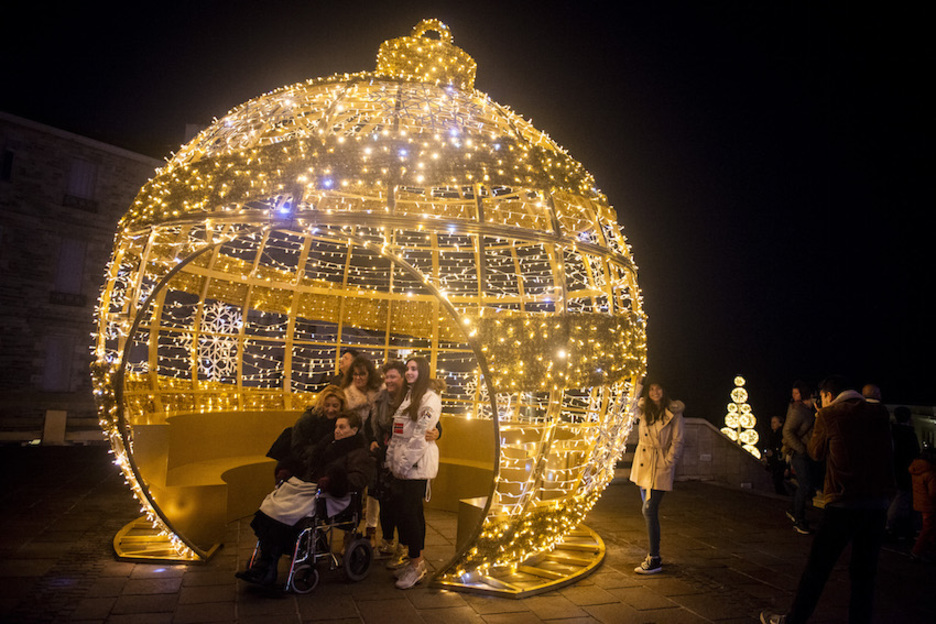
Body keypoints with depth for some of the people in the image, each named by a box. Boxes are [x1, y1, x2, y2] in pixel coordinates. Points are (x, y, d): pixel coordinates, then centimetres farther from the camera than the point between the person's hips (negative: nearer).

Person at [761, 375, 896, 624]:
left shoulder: (829, 415, -5)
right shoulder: (880, 412, 4)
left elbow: (816, 451, 8)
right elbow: (885, 449, 18)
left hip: (843, 503, -4)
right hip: (878, 502, 4)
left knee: (817, 566, 5)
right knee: (864, 571, 13)